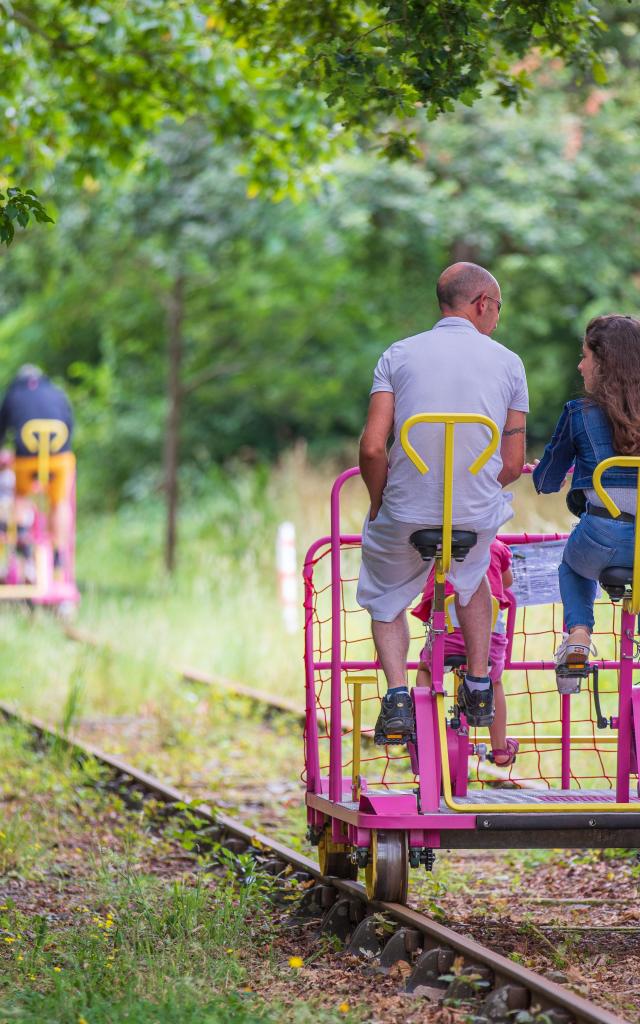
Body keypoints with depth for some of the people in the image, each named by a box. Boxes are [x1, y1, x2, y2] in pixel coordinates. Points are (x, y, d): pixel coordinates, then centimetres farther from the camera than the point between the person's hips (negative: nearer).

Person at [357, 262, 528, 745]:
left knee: (387, 602, 24)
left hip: (405, 516, -1)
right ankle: (479, 686, 29)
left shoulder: (399, 356, -2)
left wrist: (378, 503, 7)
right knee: (472, 578, 35)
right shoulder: (508, 363, 1)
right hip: (478, 518, 1)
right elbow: (513, 464, 1)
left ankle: (398, 694, 2)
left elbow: (372, 447, -10)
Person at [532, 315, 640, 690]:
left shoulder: (579, 413, 1)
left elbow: (547, 482, 11)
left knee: (573, 567, 34)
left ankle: (578, 636, 11)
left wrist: (543, 474, 35)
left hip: (601, 540, -1)